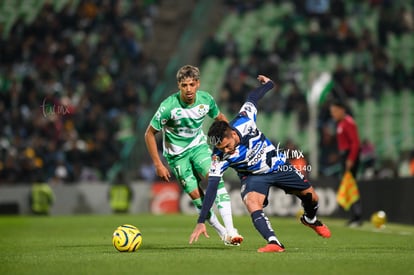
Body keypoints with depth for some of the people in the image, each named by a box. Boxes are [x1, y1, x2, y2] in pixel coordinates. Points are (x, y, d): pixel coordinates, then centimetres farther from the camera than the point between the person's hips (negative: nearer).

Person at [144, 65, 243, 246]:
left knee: (216, 178, -22)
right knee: (196, 195, -6)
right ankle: (221, 232, 11)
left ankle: (230, 230, -24)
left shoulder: (206, 99, -14)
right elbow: (149, 134, -15)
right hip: (177, 154, -2)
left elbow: (220, 118, 9)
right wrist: (158, 164, -15)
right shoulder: (169, 106, -25)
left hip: (199, 146, 2)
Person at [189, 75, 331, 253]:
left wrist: (268, 84, 10)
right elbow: (211, 187, -32)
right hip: (254, 176, -2)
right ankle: (274, 243, -40)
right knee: (251, 201, -34)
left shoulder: (244, 121, -28)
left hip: (279, 164, 3)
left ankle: (311, 220, 46)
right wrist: (201, 222, -37)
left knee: (311, 196, 12)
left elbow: (252, 97, -9)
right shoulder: (219, 157, -30)